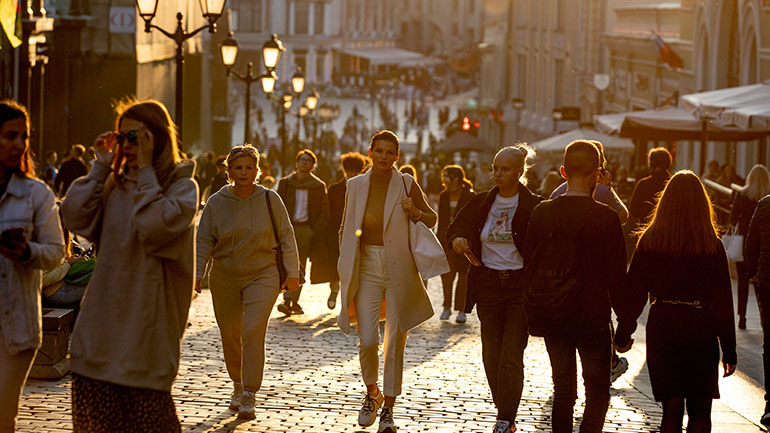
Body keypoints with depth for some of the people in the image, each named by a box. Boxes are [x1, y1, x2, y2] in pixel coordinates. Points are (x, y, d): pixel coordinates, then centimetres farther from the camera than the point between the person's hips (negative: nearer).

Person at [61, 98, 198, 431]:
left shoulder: (182, 187, -2)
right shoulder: (115, 184, 13)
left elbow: (155, 227, -21)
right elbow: (75, 219, 0)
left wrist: (146, 170, -14)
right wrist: (101, 167, 1)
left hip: (146, 326, -5)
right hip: (101, 327, 5)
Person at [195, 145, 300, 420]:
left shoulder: (270, 199, -2)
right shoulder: (216, 203, -1)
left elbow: (286, 237, 4)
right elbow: (204, 241, 1)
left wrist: (292, 272, 0)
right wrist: (197, 273, -12)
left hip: (263, 276, -2)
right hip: (225, 279, 2)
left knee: (252, 332, -18)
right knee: (230, 336, 10)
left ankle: (249, 397, -15)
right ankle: (238, 386, 34)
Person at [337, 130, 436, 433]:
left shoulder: (406, 185, -2)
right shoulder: (356, 185, 4)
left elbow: (432, 219, 9)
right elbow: (346, 230, 13)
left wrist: (415, 213, -13)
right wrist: (345, 270, 8)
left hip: (399, 270, -1)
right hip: (367, 269, 1)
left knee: (395, 343, 1)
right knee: (367, 341, -7)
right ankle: (372, 393, 22)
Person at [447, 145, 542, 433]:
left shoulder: (533, 206, -8)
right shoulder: (482, 203, 6)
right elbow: (457, 226, 15)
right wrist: (458, 239, -10)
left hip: (520, 287, -5)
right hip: (488, 285, 5)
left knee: (511, 357, -8)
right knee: (491, 355, 7)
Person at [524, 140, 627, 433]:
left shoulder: (542, 213, -3)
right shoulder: (606, 217, -13)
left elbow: (530, 266, 3)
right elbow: (616, 274, -10)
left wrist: (533, 315, 13)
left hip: (552, 317, 3)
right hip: (593, 318, -3)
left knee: (563, 390, 15)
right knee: (598, 389, 9)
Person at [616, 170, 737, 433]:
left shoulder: (650, 241, -3)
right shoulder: (712, 246, -7)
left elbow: (634, 293, 0)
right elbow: (723, 301, -5)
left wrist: (623, 335, 9)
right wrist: (729, 350, 1)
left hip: (662, 330, 1)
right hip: (701, 333, -1)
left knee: (671, 411, 8)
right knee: (700, 411, 9)